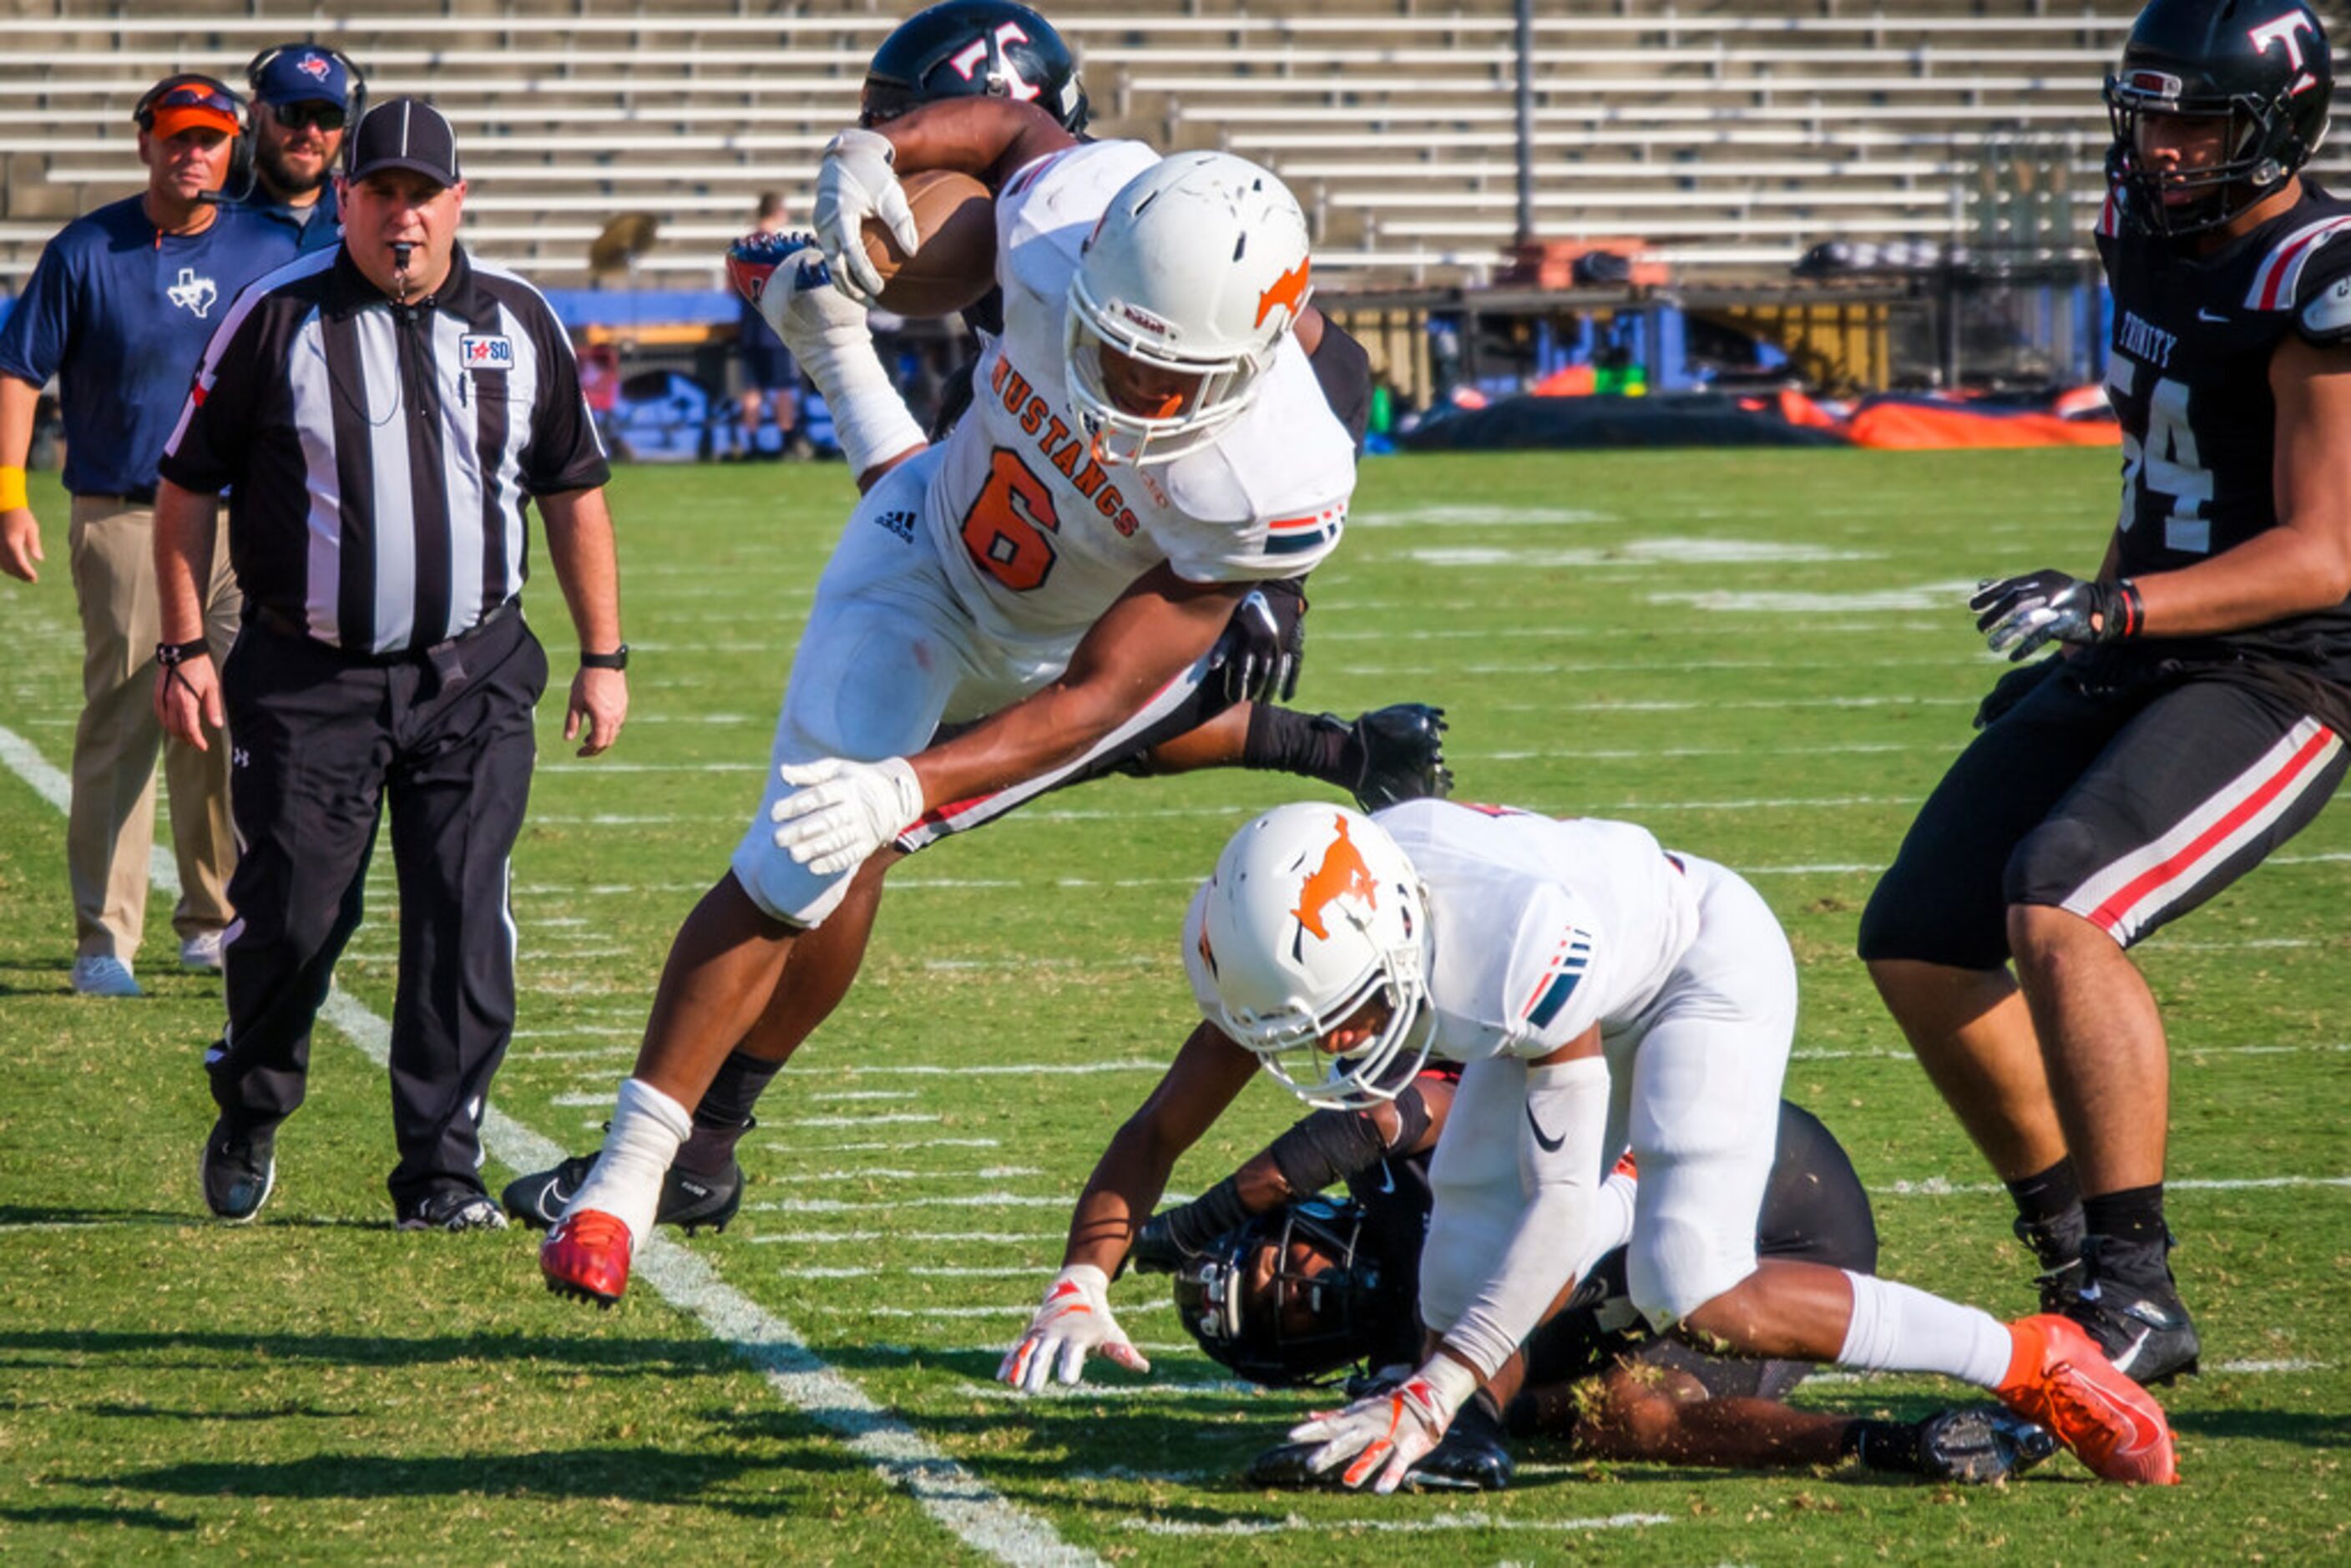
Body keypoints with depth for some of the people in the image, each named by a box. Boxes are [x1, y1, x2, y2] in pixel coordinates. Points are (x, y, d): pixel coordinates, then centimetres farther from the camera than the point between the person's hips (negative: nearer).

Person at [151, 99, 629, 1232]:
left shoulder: (517, 324, 5)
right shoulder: (278, 320, -3)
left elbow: (573, 494, 14)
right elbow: (189, 487, 3)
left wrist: (604, 656, 12)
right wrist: (184, 648, -2)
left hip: (472, 681, 2)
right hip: (310, 681, -2)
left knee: (463, 925, -4)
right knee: (293, 917, -2)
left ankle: (441, 1169, 4)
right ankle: (248, 1119, 24)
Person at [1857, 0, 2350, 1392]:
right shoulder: (2149, 234, 6)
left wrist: (2110, 608, -29)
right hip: (2138, 662, 9)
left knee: (2059, 903, -28)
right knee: (1918, 945, 5)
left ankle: (2139, 1294, -23)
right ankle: (2078, 1257, 17)